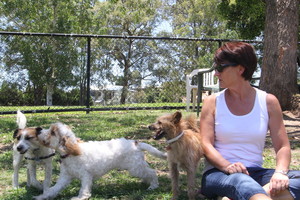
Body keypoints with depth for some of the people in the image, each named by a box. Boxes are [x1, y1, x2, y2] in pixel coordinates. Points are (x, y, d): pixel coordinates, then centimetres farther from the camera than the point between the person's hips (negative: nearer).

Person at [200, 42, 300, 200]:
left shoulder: (268, 102, 5)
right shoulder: (213, 102, 4)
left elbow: (282, 146, 1)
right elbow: (206, 145, -5)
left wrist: (280, 172, -20)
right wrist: (227, 166, -25)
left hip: (255, 173, 2)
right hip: (218, 173, -2)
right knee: (240, 182, -40)